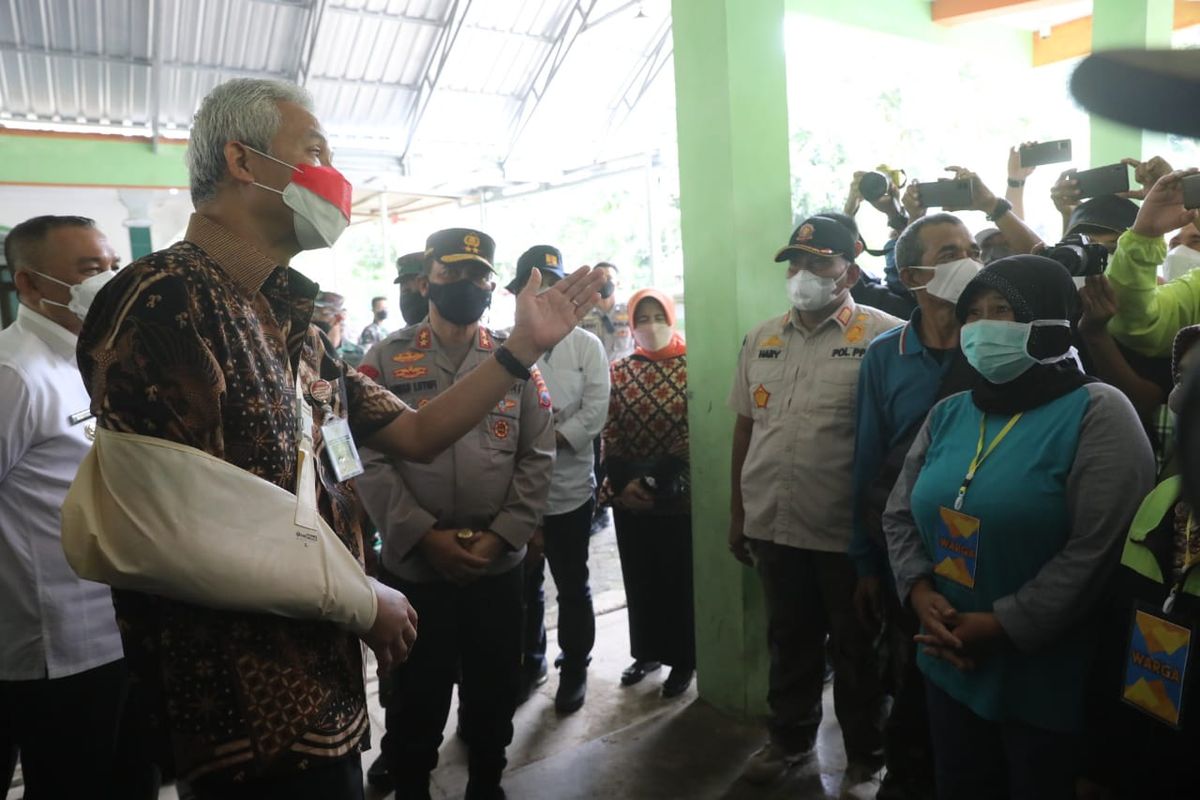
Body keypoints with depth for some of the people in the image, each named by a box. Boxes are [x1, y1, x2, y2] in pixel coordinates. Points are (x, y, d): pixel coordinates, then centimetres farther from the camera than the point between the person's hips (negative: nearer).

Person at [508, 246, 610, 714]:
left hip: (569, 486, -1)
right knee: (524, 584, 16)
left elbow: (594, 413, -8)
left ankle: (574, 670, 29)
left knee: (572, 586, 11)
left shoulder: (586, 346, 1)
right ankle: (530, 662, 36)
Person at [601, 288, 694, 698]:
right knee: (639, 577, 14)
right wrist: (621, 482, -10)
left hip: (678, 493, -3)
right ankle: (647, 651, 31)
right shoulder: (619, 370, 5)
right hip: (629, 494, 3)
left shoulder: (691, 367, -3)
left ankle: (683, 659, 22)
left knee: (679, 578, 6)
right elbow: (610, 433, 2)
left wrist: (662, 481, -14)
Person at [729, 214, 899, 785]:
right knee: (789, 641, 20)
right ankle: (789, 737, 40)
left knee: (857, 650, 14)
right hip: (773, 524, 5)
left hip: (849, 530, -4)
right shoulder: (762, 338, 8)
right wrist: (738, 510, 13)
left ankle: (867, 754, 34)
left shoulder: (883, 336, -9)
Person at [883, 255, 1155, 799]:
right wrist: (920, 592, -8)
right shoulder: (948, 413, 6)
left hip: (1045, 680, -5)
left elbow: (1096, 552, -19)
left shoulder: (1097, 414, -12)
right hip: (950, 667, 6)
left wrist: (1001, 626, -19)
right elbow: (900, 515, 9)